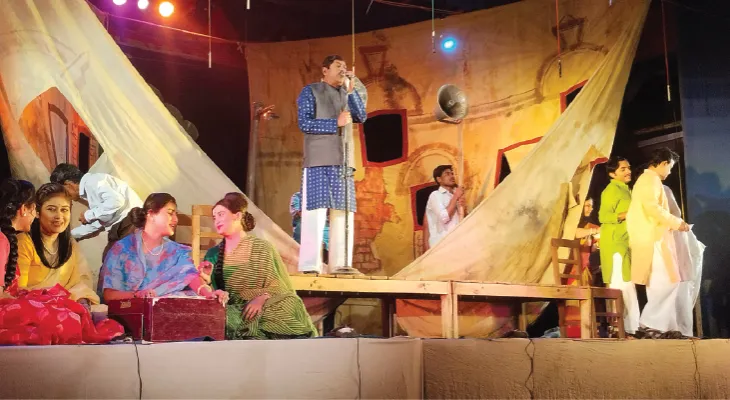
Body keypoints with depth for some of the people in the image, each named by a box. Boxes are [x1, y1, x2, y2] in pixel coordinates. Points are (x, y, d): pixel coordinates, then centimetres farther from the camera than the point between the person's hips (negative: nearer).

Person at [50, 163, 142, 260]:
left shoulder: (92, 181, -9)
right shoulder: (87, 192, 19)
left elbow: (116, 200, -24)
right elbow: (97, 223, 27)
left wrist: (89, 215, -12)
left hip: (131, 221, -10)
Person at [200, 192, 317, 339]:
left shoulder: (262, 248, 2)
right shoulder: (213, 255, 14)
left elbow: (283, 287, 0)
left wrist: (262, 298, -18)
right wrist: (207, 279, -8)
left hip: (268, 311, -2)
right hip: (236, 313, 2)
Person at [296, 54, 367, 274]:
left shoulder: (347, 94, 20)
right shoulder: (310, 91, 5)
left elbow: (362, 116, 5)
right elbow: (304, 123, -6)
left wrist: (351, 89, -3)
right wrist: (336, 123, -11)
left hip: (344, 161, 5)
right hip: (318, 160, -5)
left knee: (344, 212, 1)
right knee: (316, 210, -9)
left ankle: (341, 262, 3)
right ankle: (310, 263, -8)